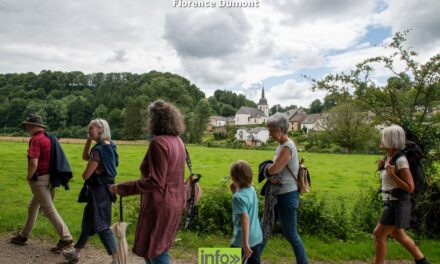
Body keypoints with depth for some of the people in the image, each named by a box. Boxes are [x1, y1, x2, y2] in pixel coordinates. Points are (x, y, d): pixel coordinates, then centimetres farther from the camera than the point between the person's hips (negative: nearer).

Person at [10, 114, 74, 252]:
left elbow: (33, 163, -27)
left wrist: (29, 177, -8)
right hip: (49, 178, 9)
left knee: (49, 210, -4)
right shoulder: (48, 138, 10)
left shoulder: (35, 140, -16)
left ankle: (66, 239, -2)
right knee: (32, 208, 22)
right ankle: (23, 236, 37)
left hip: (39, 179, -9)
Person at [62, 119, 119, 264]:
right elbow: (85, 157, 18)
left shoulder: (99, 149, -22)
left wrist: (85, 174, 6)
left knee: (101, 226, -1)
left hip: (98, 190, -10)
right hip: (104, 189, 10)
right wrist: (89, 140, 6)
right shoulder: (109, 146, 7)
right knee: (88, 222, 22)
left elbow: (86, 175, -19)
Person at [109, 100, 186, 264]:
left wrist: (123, 188, -20)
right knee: (150, 247, 23)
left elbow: (155, 182, -24)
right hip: (174, 202, 9)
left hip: (160, 205, -9)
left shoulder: (158, 142, -20)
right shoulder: (177, 141, 7)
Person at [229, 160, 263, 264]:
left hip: (244, 239, -7)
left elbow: (245, 219, -27)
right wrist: (234, 191, 8)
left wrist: (245, 244, -26)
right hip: (257, 237, 7)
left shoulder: (239, 196, -21)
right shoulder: (251, 189, 3)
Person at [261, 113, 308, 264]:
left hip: (287, 195, -10)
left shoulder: (287, 147, -21)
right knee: (265, 227, 18)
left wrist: (267, 166, -2)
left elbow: (273, 169, -25)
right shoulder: (281, 145, 9)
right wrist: (273, 177, -10)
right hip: (279, 194, 10)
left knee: (290, 234, 3)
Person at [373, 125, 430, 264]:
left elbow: (410, 188, -19)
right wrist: (382, 167, 1)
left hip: (398, 203, -10)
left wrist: (392, 174, -26)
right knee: (397, 234, 21)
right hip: (391, 202, 10)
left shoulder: (400, 160, -21)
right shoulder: (389, 156, 6)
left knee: (379, 234, -7)